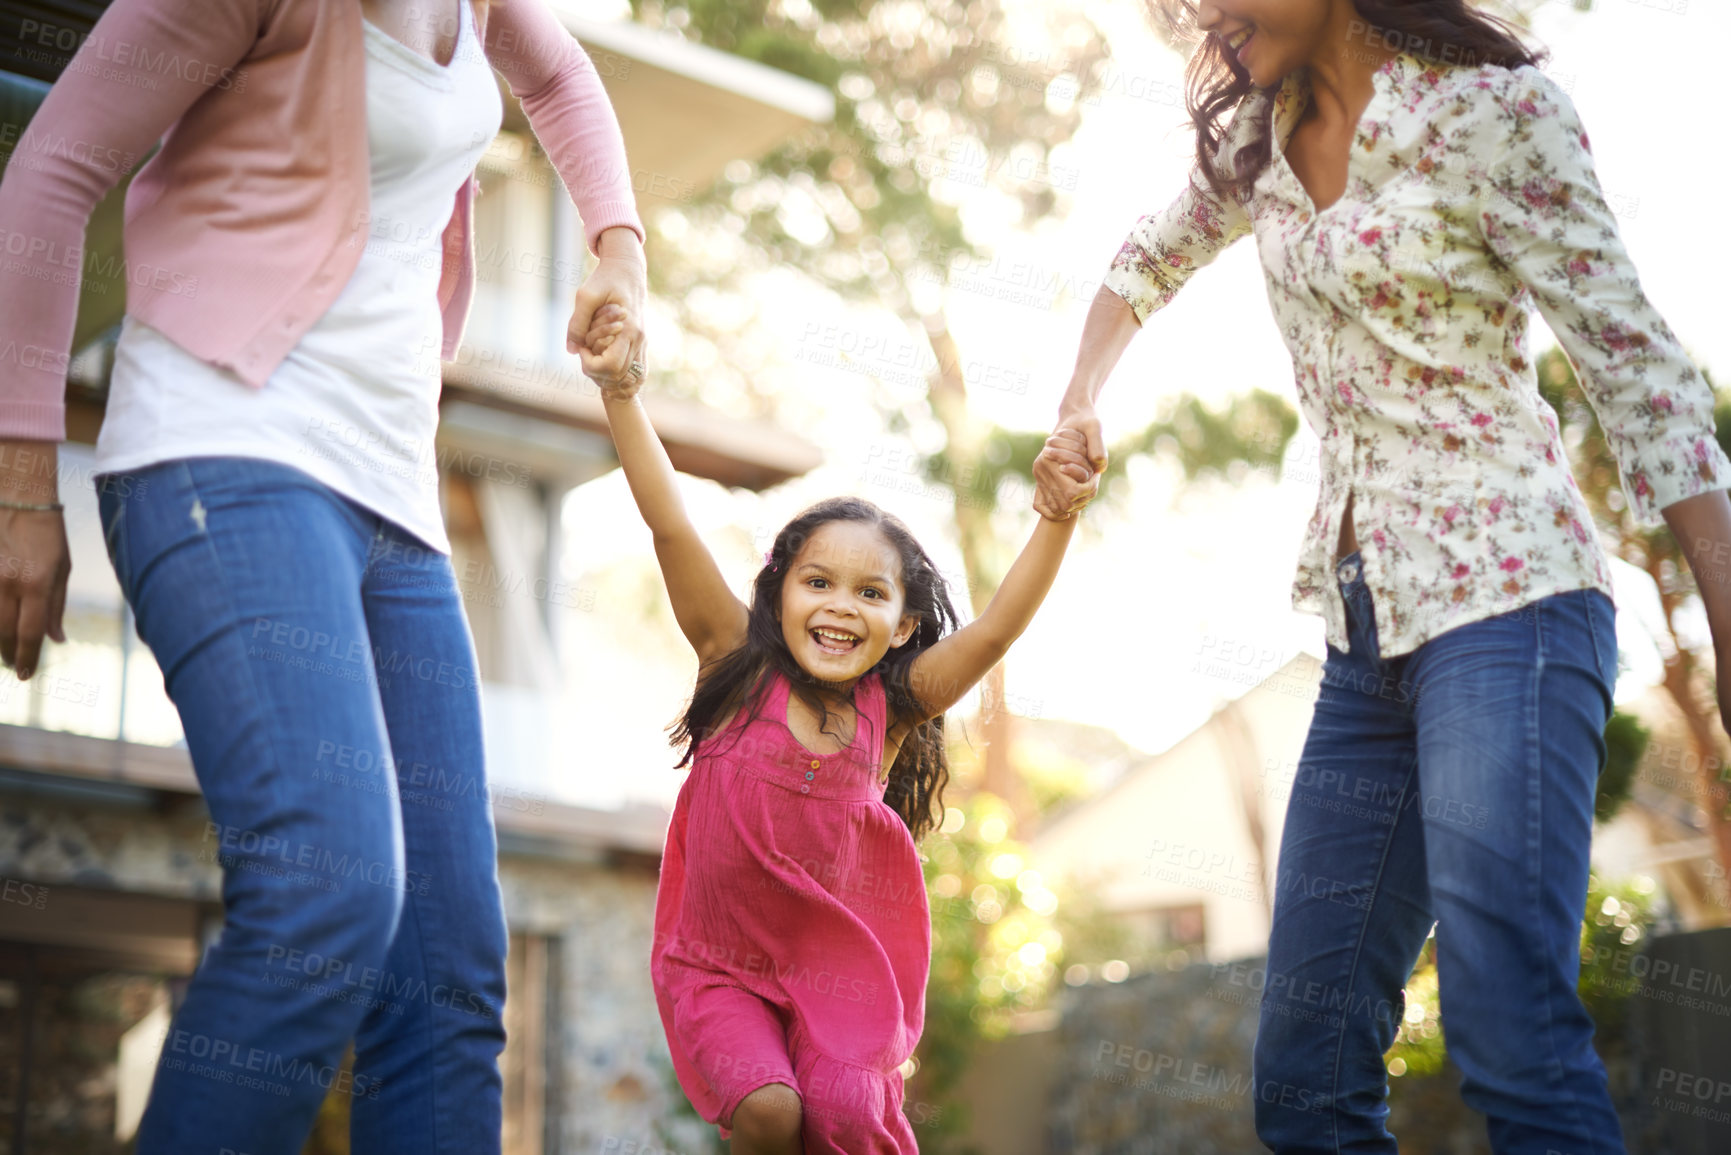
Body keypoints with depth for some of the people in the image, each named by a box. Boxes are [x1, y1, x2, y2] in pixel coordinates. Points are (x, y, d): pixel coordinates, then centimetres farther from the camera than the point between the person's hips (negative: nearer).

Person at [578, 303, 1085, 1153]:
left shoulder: (891, 707, -5)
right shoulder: (736, 666, -8)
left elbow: (995, 631, -17)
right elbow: (669, 525, -15)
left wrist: (1059, 515, -31)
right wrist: (620, 388, -22)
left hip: (842, 966, 1)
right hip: (718, 965, -1)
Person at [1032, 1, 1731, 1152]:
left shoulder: (1490, 107, -5)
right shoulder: (1261, 142, 15)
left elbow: (1637, 365, -7)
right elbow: (1151, 262, 34)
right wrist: (1077, 412, 17)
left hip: (1505, 596, -7)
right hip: (1364, 637, 7)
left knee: (1510, 1032, -22)